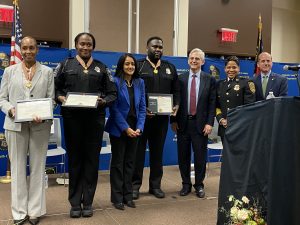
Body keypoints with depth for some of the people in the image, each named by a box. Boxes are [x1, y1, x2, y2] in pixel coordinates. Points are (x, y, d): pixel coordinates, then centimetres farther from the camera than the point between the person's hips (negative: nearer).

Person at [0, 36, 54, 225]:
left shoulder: (47, 71, 9)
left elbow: (51, 99, 3)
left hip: (40, 125, 0)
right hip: (15, 125, 1)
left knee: (38, 167, 4)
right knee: (18, 167, 4)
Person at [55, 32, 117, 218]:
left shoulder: (101, 67, 10)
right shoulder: (65, 65, 9)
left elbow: (112, 93, 7)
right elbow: (54, 88, 8)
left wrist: (103, 101, -12)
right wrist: (60, 97, -12)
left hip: (95, 118, 1)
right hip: (72, 118, 0)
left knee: (91, 159, 4)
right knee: (74, 159, 6)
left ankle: (88, 202, 17)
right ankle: (75, 203, 17)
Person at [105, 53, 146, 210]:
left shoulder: (139, 82, 6)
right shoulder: (115, 81, -9)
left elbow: (142, 107, 4)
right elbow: (114, 108, -12)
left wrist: (139, 128, -7)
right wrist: (125, 128, -15)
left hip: (134, 129, 4)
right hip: (118, 129, -4)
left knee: (130, 162, 11)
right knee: (117, 162, 5)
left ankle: (128, 195, 22)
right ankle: (117, 197, 15)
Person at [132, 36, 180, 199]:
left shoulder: (170, 68, 13)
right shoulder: (138, 66, 0)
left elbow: (176, 90, 14)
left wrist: (176, 105, -3)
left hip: (162, 117, 4)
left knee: (158, 151, 11)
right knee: (138, 150, 5)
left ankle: (155, 185, 22)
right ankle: (135, 185, 16)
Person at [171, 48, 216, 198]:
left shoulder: (210, 80, 2)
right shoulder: (180, 79, 5)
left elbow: (212, 103, 0)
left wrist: (209, 123, -7)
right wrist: (173, 120, 0)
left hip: (200, 123, -1)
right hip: (183, 123, 1)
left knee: (200, 156, 5)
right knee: (183, 156, 8)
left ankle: (199, 185, 22)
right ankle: (186, 184, 24)